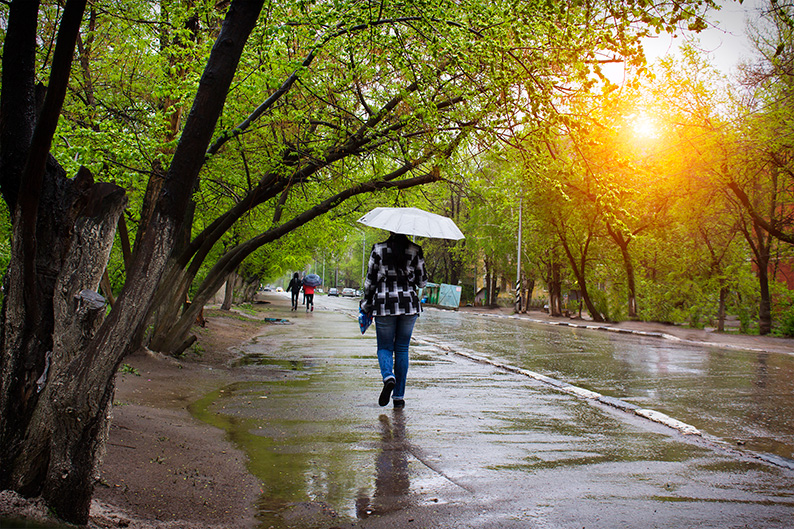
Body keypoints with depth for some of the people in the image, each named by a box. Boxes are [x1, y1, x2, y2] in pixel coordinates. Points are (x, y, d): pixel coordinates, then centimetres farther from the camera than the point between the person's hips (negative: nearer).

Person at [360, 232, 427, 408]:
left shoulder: (378, 249, -2)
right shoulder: (415, 251, 0)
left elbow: (370, 280, 1)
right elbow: (422, 282, 4)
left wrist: (366, 305, 12)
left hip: (384, 305, -1)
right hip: (409, 304, 1)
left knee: (384, 347, 10)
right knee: (402, 349, 9)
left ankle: (388, 376, -21)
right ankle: (399, 396, 10)